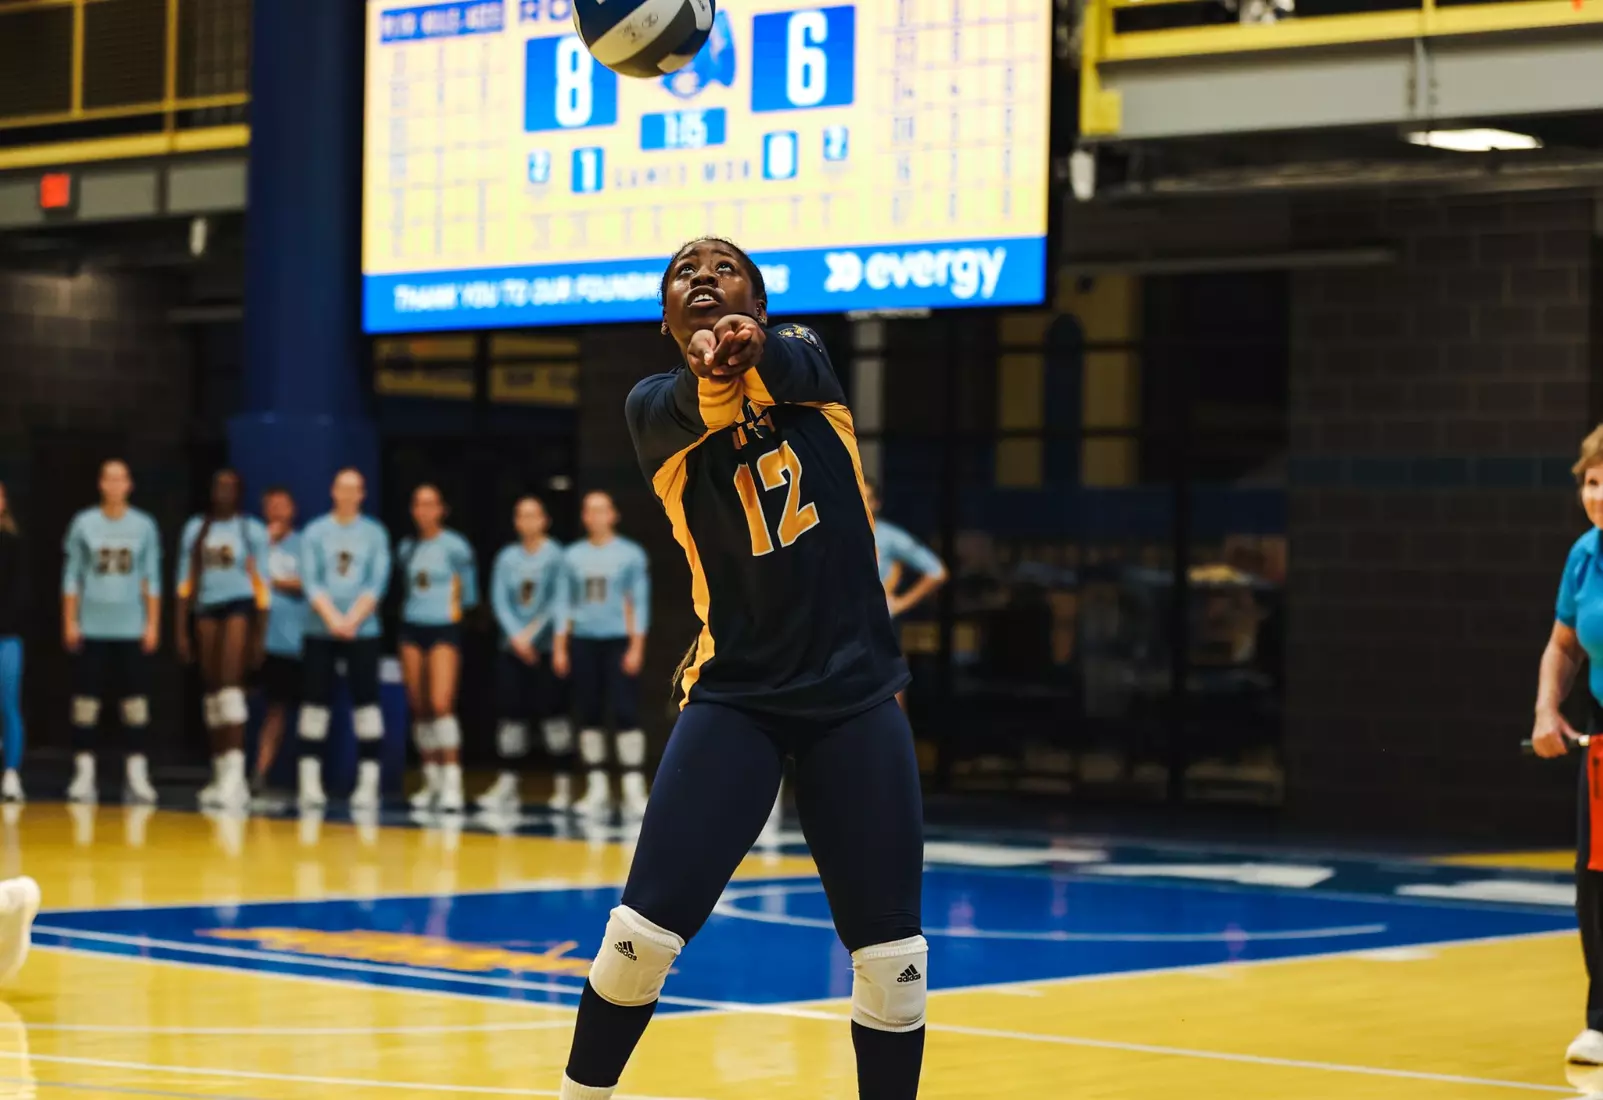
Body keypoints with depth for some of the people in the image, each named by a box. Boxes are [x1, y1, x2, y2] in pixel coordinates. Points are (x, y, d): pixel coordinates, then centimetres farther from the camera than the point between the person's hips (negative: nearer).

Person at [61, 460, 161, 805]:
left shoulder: (144, 526, 5)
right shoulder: (84, 523, 3)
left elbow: (152, 579, 7)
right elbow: (72, 575, 5)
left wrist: (153, 624, 2)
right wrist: (69, 621, -1)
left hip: (132, 629, 0)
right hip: (91, 628, 0)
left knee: (136, 701, -2)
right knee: (85, 700, -1)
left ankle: (136, 776, 2)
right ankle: (84, 775, 4)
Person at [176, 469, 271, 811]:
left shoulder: (251, 530, 2)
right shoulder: (195, 529, 13)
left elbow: (261, 584, 1)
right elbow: (185, 581, 12)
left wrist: (259, 635, -4)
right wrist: (180, 630, 6)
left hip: (240, 606, -5)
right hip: (206, 609, 5)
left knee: (230, 684, -19)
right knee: (211, 692, 5)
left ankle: (235, 770, -24)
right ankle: (221, 775, 10)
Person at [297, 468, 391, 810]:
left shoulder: (374, 533, 6)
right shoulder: (314, 532, 5)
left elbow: (377, 584, -1)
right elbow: (311, 581, -2)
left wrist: (352, 619, -13)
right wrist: (332, 619, -14)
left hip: (362, 630, 0)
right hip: (320, 630, 0)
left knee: (365, 701, -4)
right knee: (315, 702, -1)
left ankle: (368, 781, -5)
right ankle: (310, 780, 2)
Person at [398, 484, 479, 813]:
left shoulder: (454, 546, -6)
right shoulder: (408, 548, 9)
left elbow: (468, 592, 4)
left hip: (444, 629, -5)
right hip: (412, 628, 5)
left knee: (441, 704, -17)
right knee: (419, 709, 5)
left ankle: (452, 782, -16)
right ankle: (432, 782, 12)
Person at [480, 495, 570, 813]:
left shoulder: (556, 556, -1)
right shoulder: (507, 557, 10)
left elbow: (559, 601, -6)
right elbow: (499, 600, 5)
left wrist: (532, 633, -10)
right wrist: (517, 636, -7)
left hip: (546, 647, -4)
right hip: (512, 648, 4)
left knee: (550, 712, -6)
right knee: (511, 712, 0)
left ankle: (564, 783, 1)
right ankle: (508, 784, 1)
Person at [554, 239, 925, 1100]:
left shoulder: (805, 360, 5)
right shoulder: (655, 406, 1)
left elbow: (792, 367, -20)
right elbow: (690, 409, -24)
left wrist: (750, 348, -45)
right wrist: (710, 371, -49)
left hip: (856, 695, 1)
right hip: (733, 695, -1)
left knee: (892, 956, -1)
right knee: (645, 929, -11)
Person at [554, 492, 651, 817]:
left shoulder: (631, 555, 1)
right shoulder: (572, 556, 9)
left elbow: (640, 603, 0)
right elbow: (565, 603, 11)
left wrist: (636, 647, -8)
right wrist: (559, 647, 5)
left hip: (619, 641, -3)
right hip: (582, 642, 3)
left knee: (626, 713, -9)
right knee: (588, 715, 3)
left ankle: (633, 788, -7)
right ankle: (596, 788, 8)